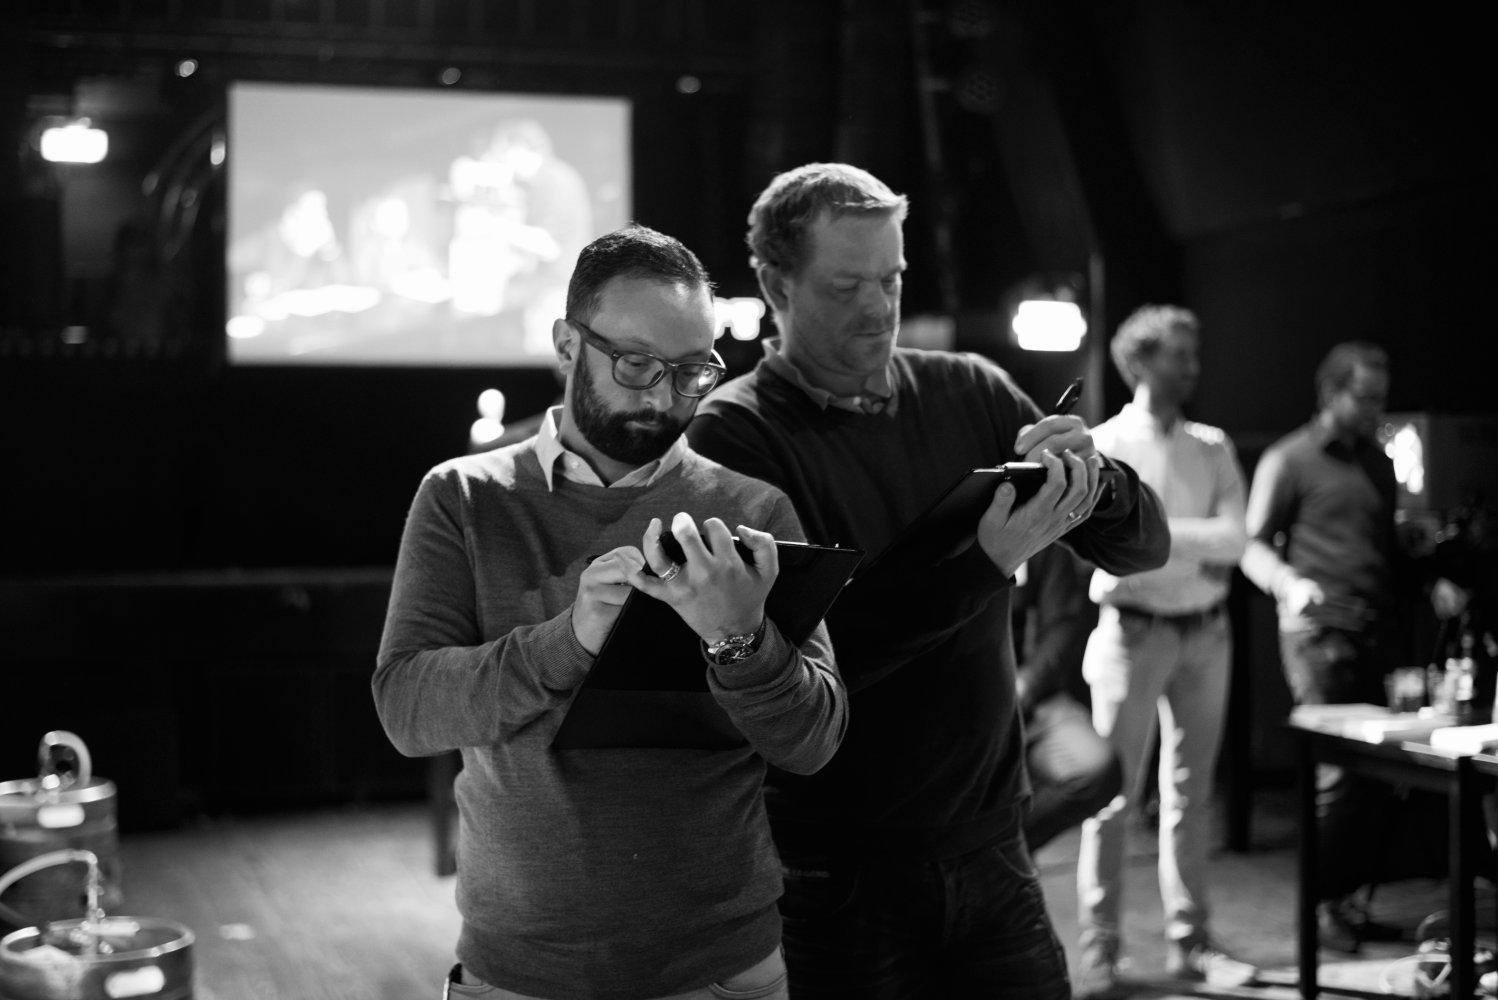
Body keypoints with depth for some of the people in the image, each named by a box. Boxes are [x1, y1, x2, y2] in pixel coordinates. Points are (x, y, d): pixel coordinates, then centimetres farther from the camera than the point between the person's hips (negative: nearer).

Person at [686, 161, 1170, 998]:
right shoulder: (734, 435, -9)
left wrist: (1093, 482, -16)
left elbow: (1144, 546, 6)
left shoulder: (971, 392, 4)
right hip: (831, 874, -4)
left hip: (989, 850, 4)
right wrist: (984, 562, -26)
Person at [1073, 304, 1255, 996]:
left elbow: (1234, 538, -5)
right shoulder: (1106, 446, -4)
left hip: (1206, 632, 4)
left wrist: (1160, 537, -14)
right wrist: (1200, 543, -13)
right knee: (1113, 795, -1)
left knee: (1191, 794, 10)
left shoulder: (1213, 448, 9)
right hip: (1134, 631, -4)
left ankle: (1189, 940, 19)